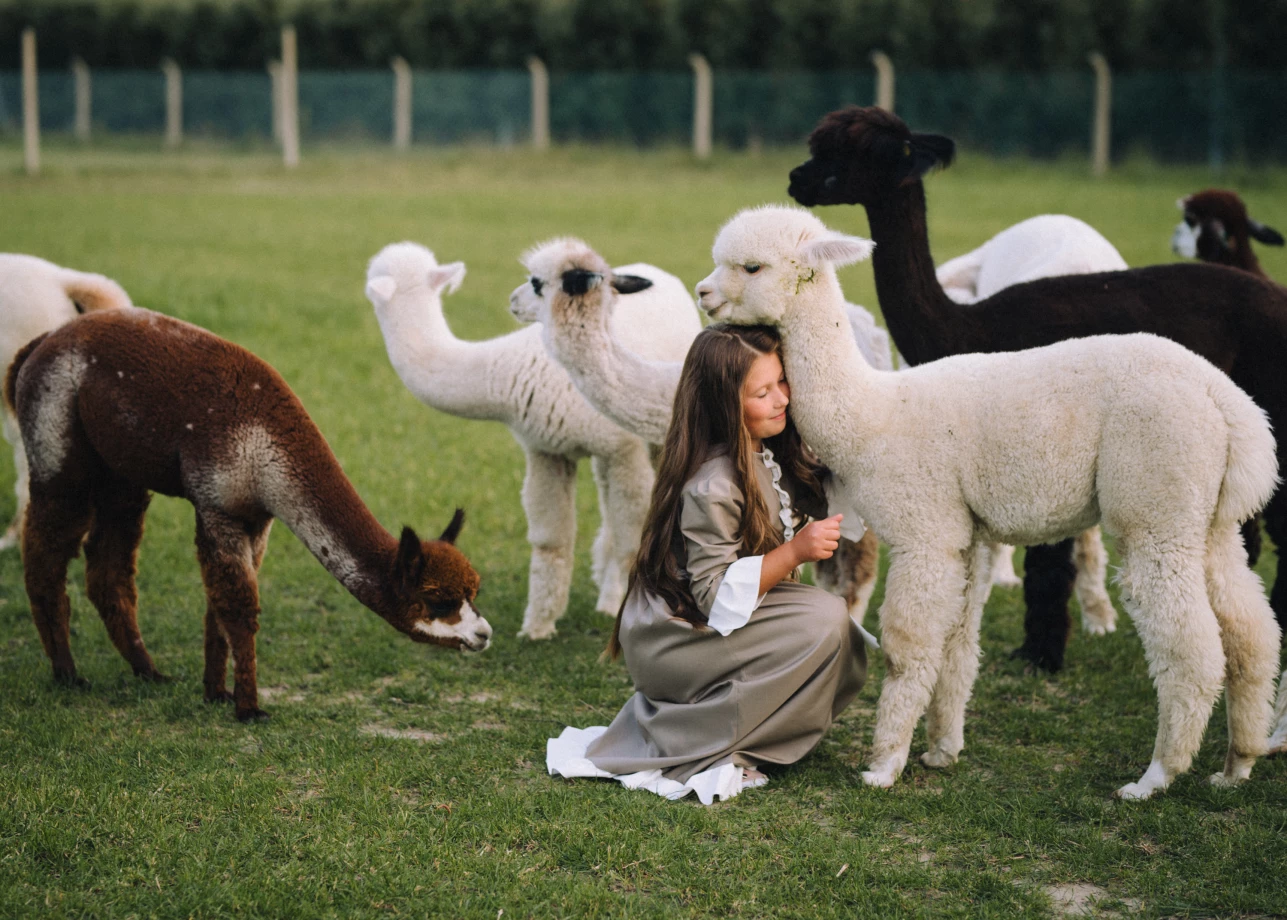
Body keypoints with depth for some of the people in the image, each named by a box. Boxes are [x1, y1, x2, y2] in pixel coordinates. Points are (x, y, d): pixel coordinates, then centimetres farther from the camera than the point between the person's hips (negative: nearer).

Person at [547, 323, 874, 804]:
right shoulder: (711, 487, -25)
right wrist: (793, 552, -28)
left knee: (848, 655, -3)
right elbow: (717, 598, -25)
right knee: (824, 624, -23)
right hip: (670, 642, -9)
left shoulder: (769, 457, 2)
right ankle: (693, 752, -16)